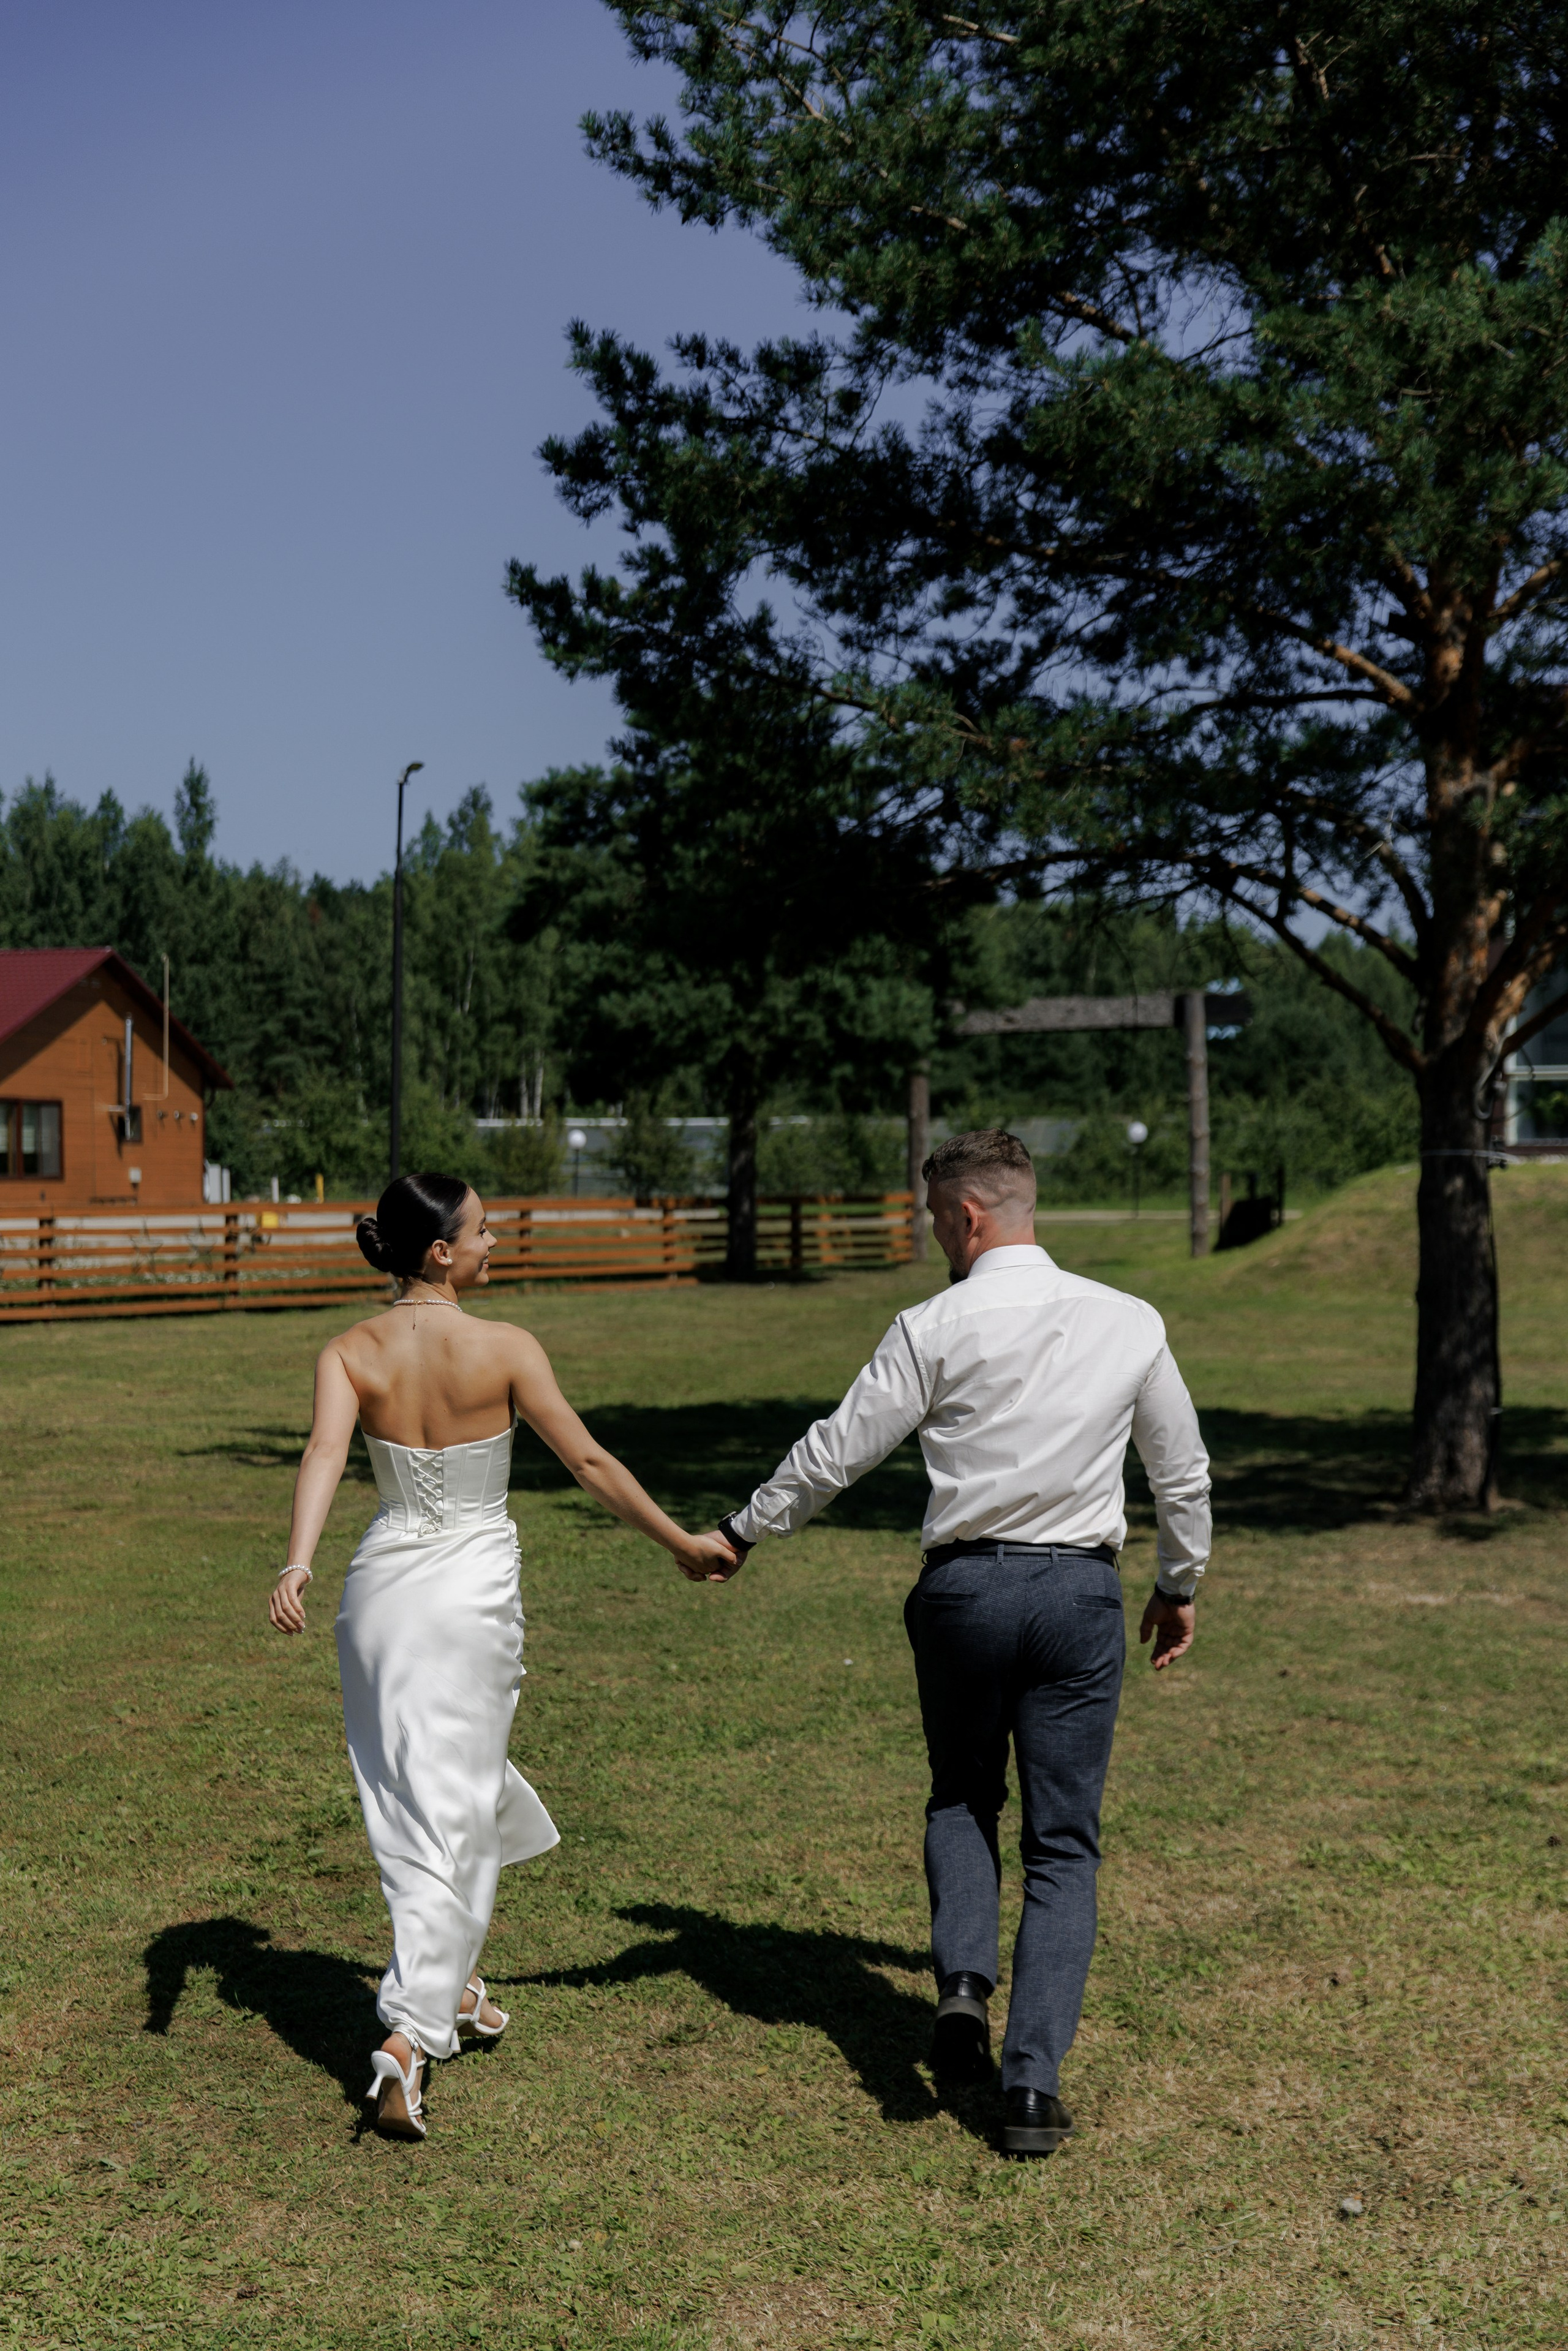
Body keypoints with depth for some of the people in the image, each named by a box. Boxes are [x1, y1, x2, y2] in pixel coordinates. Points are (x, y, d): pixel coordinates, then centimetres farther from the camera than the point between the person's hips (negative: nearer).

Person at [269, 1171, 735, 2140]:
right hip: (474, 1587, -4)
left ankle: (457, 1988, 37)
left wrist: (297, 1564, -29)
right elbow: (589, 1462, -9)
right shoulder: (505, 1349, -11)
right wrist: (683, 1541, 0)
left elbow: (325, 1455, -19)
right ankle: (408, 2038, -8)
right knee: (451, 1815, 1)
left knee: (415, 1795, 20)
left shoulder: (351, 1353, -2)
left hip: (383, 1581, 4)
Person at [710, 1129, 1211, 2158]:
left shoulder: (937, 1329, -6)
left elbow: (834, 1455, -1)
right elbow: (1184, 1472, 12)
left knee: (962, 1798, 23)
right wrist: (1181, 1586, 27)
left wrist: (741, 1534, 12)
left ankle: (964, 1978, 1)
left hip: (964, 1585, -1)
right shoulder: (1131, 1324, 4)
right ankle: (1034, 2085, 2)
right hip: (1082, 1591, 1)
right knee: (1064, 1843, 9)